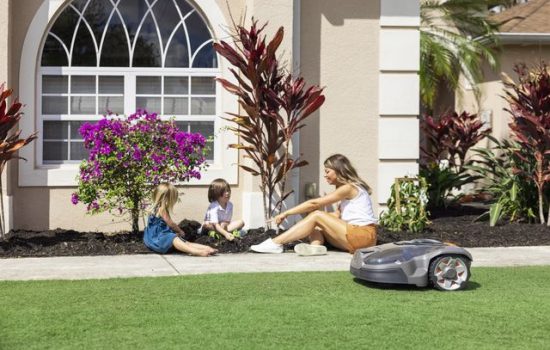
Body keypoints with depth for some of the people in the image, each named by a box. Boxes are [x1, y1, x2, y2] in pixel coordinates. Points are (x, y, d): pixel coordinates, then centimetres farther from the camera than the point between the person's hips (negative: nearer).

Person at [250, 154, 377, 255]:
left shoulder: (349, 188, -8)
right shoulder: (349, 188, 21)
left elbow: (314, 203, -11)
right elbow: (337, 215, 11)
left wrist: (286, 213, -8)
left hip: (364, 235, -9)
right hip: (354, 235, 9)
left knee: (316, 216, -14)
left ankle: (275, 244, -18)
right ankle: (315, 245, -27)